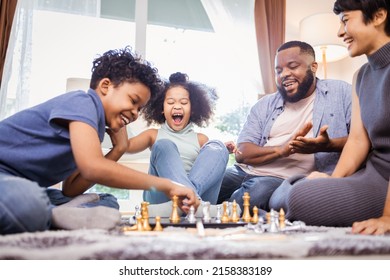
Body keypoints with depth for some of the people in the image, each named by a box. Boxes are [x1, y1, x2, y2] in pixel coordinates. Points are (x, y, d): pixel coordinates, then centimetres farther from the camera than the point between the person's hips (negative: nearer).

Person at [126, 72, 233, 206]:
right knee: (163, 146, -19)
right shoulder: (154, 135, 18)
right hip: (160, 201, -1)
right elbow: (126, 146, 2)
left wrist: (224, 151, -1)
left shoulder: (201, 139, 20)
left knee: (217, 146, -11)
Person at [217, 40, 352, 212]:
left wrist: (328, 145, -21)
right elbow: (242, 153, 5)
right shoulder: (265, 105, 16)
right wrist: (282, 150, -13)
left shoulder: (340, 92, 9)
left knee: (258, 190, -35)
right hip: (246, 171, 4)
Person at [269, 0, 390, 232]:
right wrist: (331, 182, -7)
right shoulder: (361, 77, 12)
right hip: (370, 171, 8)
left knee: (301, 198, -22)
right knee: (290, 189, 6)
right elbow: (358, 140, 5)